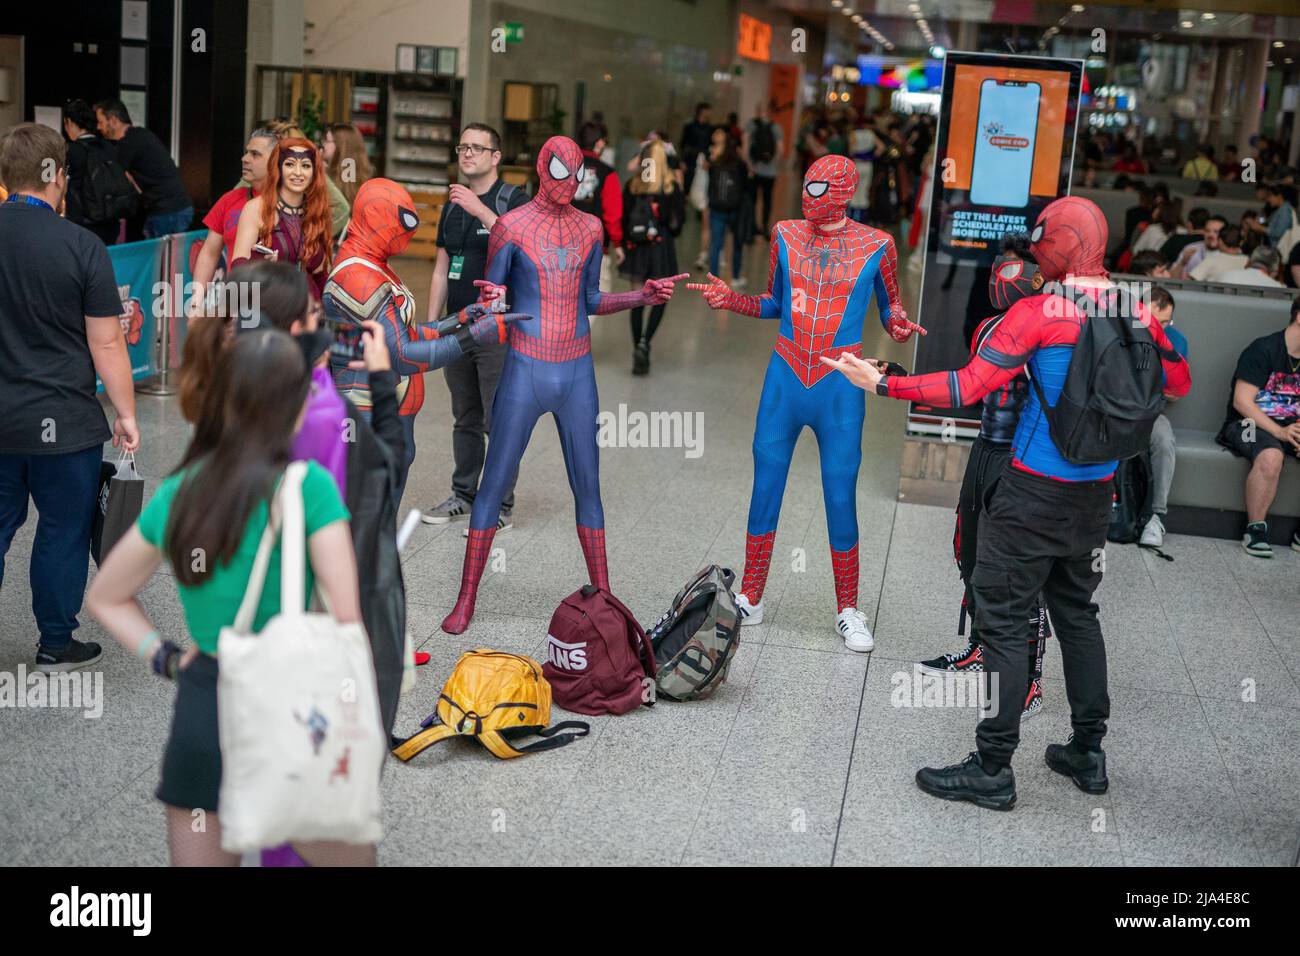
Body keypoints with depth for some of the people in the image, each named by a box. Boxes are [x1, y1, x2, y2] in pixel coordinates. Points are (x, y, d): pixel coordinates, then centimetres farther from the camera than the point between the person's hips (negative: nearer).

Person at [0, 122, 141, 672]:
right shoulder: (80, 246, -12)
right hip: (63, 421, -3)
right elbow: (106, 345, -11)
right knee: (63, 529, 10)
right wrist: (126, 416, -2)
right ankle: (56, 646, 22)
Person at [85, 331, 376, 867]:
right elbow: (346, 620, -13)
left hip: (198, 712, 5)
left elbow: (105, 598, 17)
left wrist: (167, 660, 11)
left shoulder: (177, 492, 5)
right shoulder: (308, 486, -12)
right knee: (352, 858, 17)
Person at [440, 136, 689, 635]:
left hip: (578, 372, 4)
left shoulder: (590, 229, 8)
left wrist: (641, 296, 3)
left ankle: (602, 594, 18)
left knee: (587, 485, 9)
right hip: (526, 370, -4)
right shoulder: (511, 227, -5)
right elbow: (489, 298, -1)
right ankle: (466, 599, 11)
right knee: (494, 483, 1)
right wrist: (487, 302, -24)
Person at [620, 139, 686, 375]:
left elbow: (623, 217, 0)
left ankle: (638, 347, 12)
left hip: (636, 247, 2)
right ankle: (644, 343, -12)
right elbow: (678, 219, -4)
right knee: (661, 299, 7)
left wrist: (625, 241, 9)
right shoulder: (671, 186, -6)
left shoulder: (632, 185, 0)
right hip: (662, 245, -2)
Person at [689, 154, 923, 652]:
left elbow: (891, 307, 7)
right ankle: (750, 599, 23)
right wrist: (730, 299, -3)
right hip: (784, 381, 3)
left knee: (841, 499, 0)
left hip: (839, 388, -2)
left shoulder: (876, 246, -4)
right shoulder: (785, 234, 3)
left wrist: (899, 327, -15)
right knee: (765, 489, 8)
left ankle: (847, 611, 17)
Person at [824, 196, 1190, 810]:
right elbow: (1178, 384, 16)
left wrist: (882, 384, -14)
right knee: (1077, 613, 20)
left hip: (1034, 493, -6)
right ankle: (1088, 754, 27)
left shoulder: (1038, 313, -16)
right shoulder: (1137, 312, 2)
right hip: (1096, 493, 7)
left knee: (1003, 621, 0)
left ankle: (993, 770, 3)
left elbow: (968, 387, -20)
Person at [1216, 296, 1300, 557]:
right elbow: (1242, 401, -14)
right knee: (1270, 456, -38)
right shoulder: (1264, 349, -9)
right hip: (1249, 423, -6)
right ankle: (1255, 530, -21)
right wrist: (1279, 431, -22)